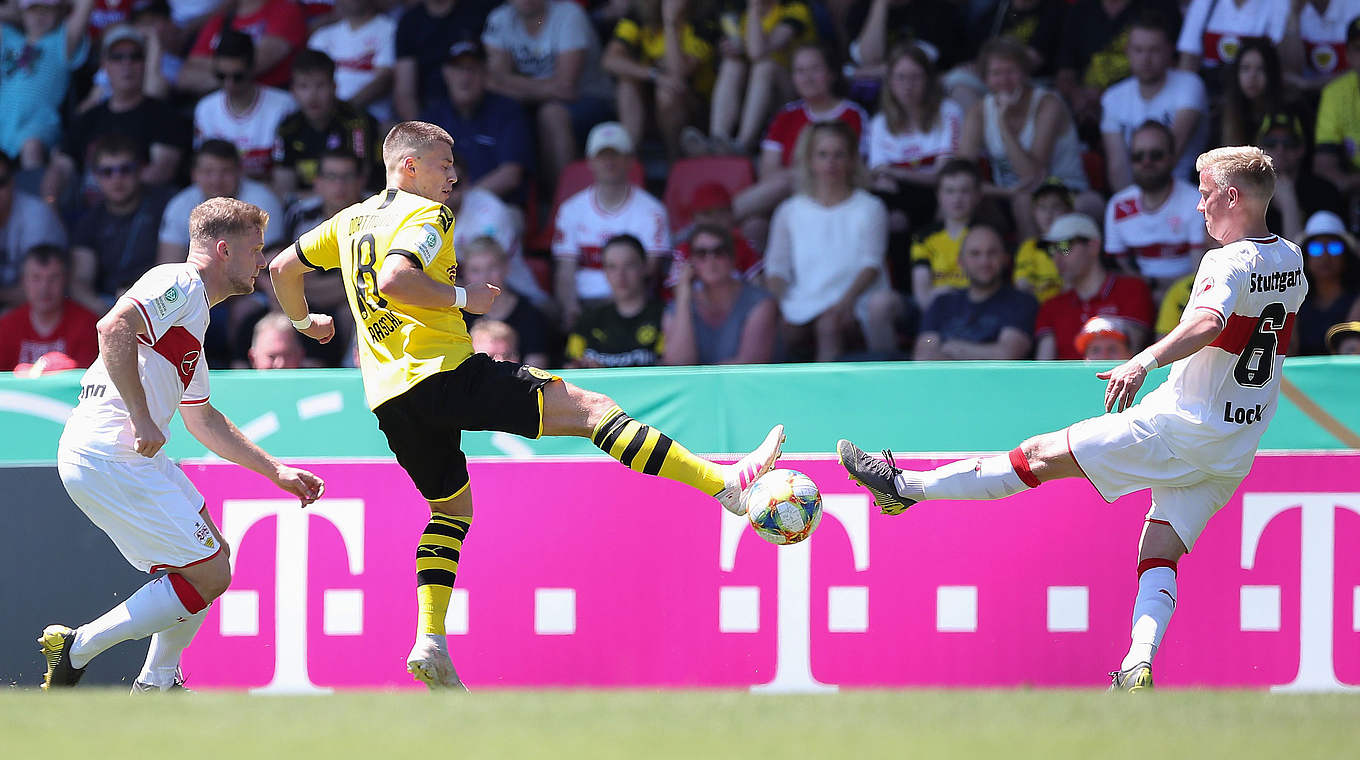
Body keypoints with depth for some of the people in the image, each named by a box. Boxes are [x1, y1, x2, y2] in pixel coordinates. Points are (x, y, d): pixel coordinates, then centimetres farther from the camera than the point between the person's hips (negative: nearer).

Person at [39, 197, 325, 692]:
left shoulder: (194, 312, 25)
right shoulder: (179, 285, -6)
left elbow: (203, 419, 35)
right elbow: (114, 327, -25)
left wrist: (276, 471, 35)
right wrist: (142, 419, -26)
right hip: (110, 459, -10)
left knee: (214, 556, 18)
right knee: (208, 576, -8)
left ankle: (155, 686, 18)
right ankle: (76, 650, -7)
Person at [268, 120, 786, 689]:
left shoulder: (350, 221, 18)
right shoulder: (425, 215, -7)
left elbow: (282, 268, 26)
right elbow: (392, 281, -25)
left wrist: (305, 322, 43)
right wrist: (464, 297, -13)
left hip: (389, 398, 8)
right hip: (442, 373, -8)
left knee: (451, 506, 24)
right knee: (590, 408, -11)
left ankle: (430, 642, 9)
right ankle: (725, 483, -20)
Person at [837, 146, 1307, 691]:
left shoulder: (1230, 262, -16)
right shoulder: (1291, 260, 10)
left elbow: (1208, 322, -37)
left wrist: (1144, 361, -48)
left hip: (1181, 424, -8)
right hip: (1234, 452, 8)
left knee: (1044, 456, -3)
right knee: (1160, 551, 4)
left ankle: (906, 487, 1)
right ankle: (1137, 668, -16)